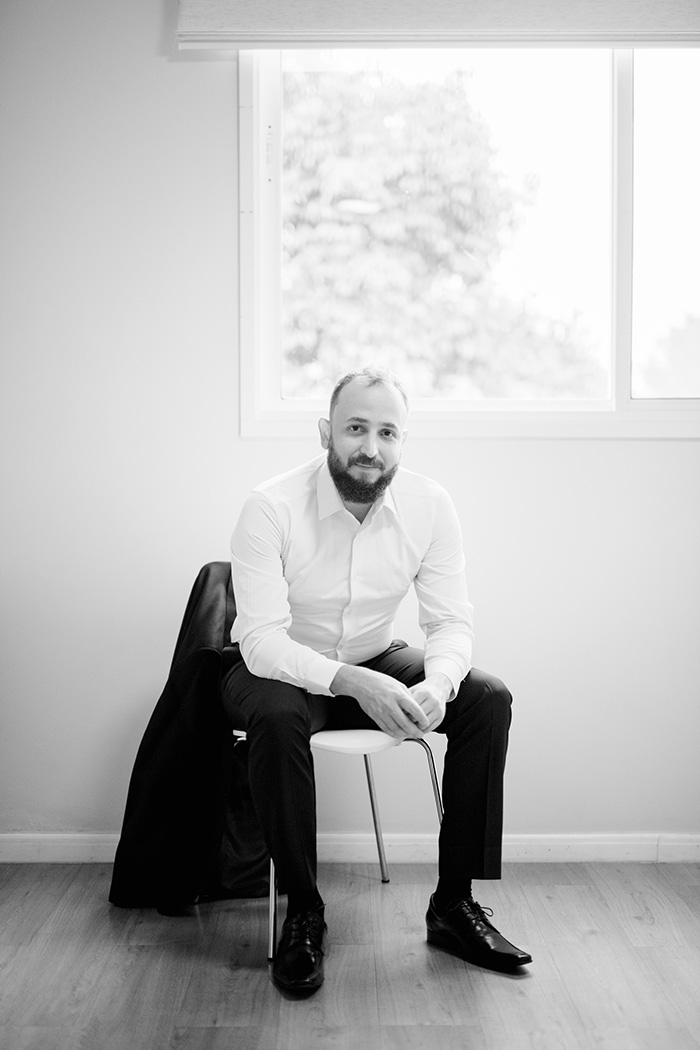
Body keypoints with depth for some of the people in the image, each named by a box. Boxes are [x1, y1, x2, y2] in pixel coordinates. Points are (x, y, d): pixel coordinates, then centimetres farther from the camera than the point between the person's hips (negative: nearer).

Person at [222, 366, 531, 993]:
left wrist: (436, 686, -32)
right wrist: (351, 682, -43)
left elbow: (451, 621, -10)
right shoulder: (272, 508, -23)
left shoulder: (429, 506, -11)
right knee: (277, 718, -37)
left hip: (376, 661, 4)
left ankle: (454, 904, -6)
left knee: (488, 699, -17)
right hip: (280, 669, -4)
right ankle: (303, 913, -17)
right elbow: (263, 640, -27)